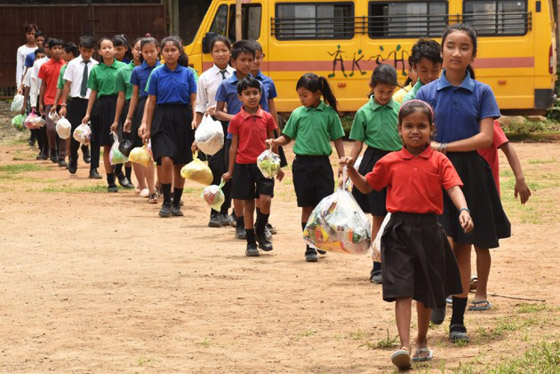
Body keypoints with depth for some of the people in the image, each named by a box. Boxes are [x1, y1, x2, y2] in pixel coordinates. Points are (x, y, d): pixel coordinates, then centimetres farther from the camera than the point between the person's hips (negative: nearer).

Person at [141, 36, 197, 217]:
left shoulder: (188, 73, 4)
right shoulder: (156, 74, 4)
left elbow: (193, 100, 6)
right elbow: (152, 102, 7)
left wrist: (194, 119, -11)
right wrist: (148, 128, 7)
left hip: (182, 119, 1)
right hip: (163, 119, -1)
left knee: (180, 164, 6)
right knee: (166, 160, -16)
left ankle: (176, 202, 19)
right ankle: (166, 202, -6)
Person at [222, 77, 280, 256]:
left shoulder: (267, 118, 3)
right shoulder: (236, 120, -1)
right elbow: (234, 146, 5)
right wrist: (230, 171, 6)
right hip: (243, 165, -1)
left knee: (265, 199, -13)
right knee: (248, 204, 4)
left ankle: (260, 232, 12)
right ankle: (250, 242, 13)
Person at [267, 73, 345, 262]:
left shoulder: (329, 113, 1)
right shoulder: (297, 114, 5)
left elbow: (337, 140, 5)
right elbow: (287, 137, 10)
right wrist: (276, 141, -10)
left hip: (322, 163, -1)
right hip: (302, 163, 1)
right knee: (307, 206, 4)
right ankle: (310, 247, 10)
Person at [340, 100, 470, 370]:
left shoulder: (439, 161, 2)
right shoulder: (390, 162, 7)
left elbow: (453, 187, -10)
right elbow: (366, 186, 19)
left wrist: (463, 210, -28)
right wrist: (352, 170, 1)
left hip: (428, 230, 0)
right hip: (399, 230, 0)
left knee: (426, 292, 14)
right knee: (402, 288, -11)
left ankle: (422, 341, 34)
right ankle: (404, 347, -19)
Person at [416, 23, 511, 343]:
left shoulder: (482, 93, 2)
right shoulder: (427, 93, 2)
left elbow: (485, 138, -7)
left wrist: (444, 146, -12)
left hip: (470, 175, 1)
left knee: (464, 249, 5)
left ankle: (458, 319, 13)